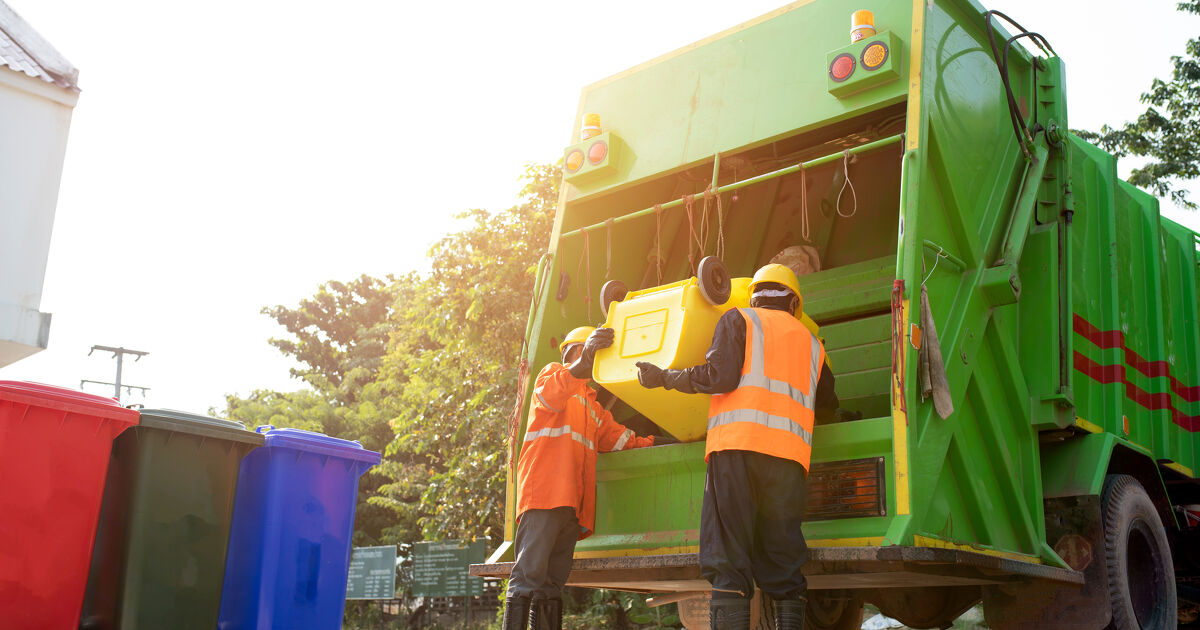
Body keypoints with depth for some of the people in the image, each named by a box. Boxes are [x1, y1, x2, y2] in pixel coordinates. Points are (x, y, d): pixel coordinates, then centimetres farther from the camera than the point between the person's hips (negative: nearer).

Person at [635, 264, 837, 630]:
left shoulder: (739, 320, 13)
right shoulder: (811, 343, 26)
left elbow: (721, 376, -3)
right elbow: (828, 407, 32)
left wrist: (664, 377, 7)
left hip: (737, 445, -4)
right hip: (790, 453, 4)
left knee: (728, 562, -8)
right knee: (784, 563, 5)